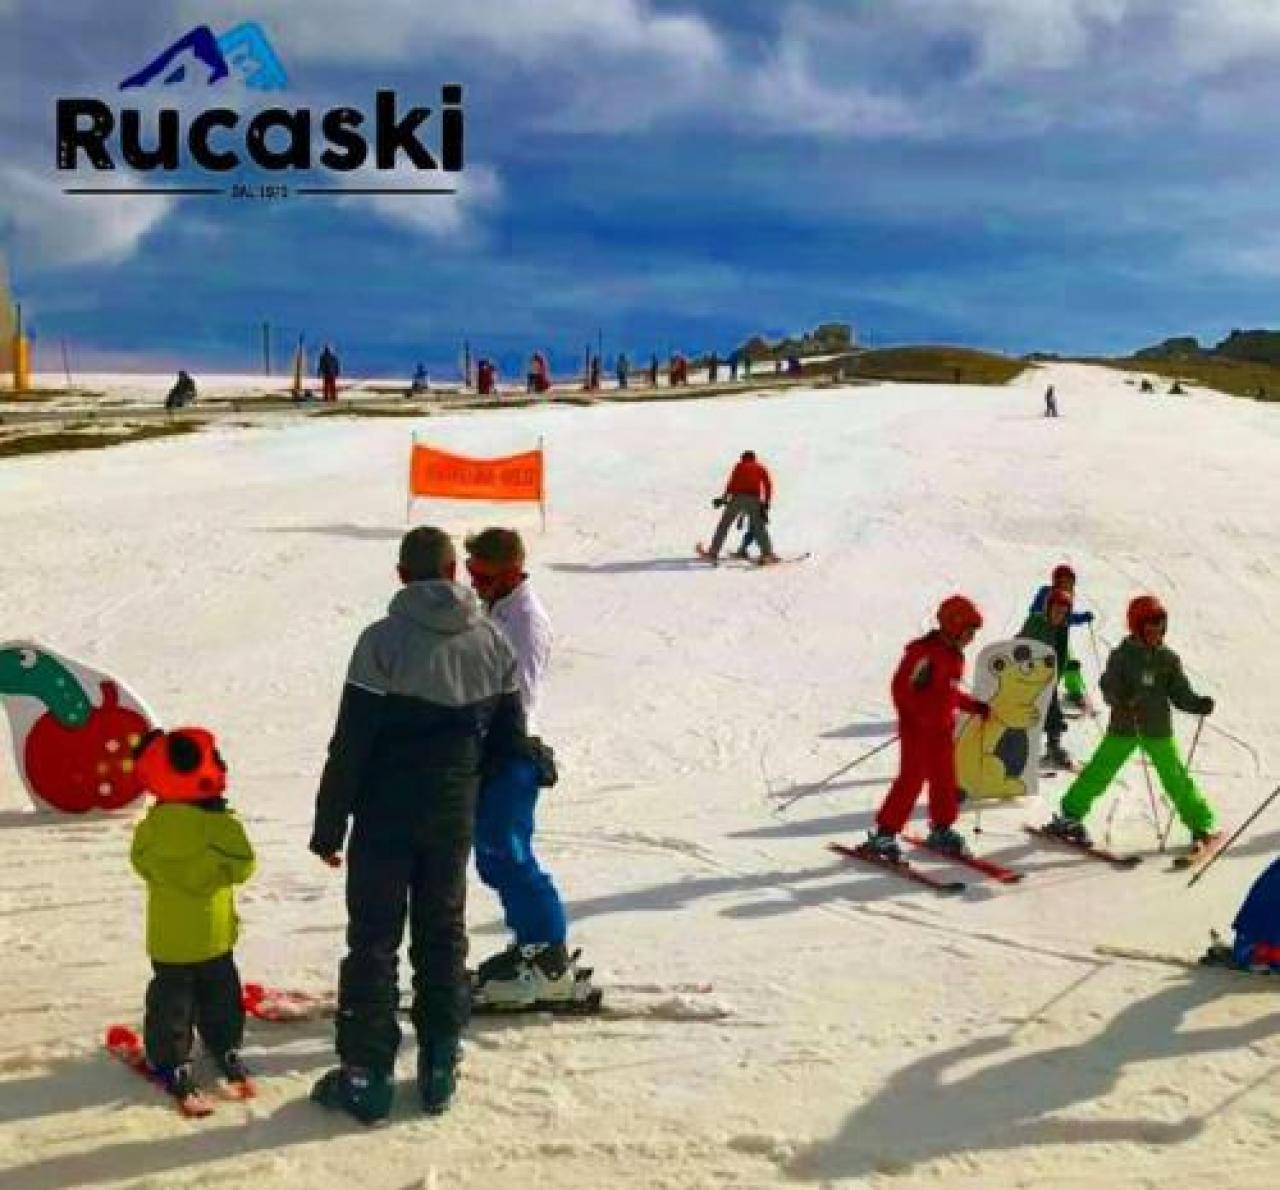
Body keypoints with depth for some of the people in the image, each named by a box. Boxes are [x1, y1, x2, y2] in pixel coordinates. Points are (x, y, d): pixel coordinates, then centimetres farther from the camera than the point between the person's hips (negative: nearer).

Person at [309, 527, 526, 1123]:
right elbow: (510, 742, 7)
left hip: (385, 816, -4)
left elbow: (350, 745, -15)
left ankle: (366, 1076, 10)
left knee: (373, 940, 6)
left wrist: (329, 825, -7)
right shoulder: (493, 642, 0)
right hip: (455, 818, 4)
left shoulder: (383, 640, -15)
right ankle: (439, 1068, 22)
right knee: (443, 934, 15)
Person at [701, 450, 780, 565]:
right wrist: (766, 503, 8)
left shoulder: (739, 465, 20)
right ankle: (767, 554, -8)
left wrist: (724, 497, 5)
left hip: (738, 497, -1)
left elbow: (732, 482, 5)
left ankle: (713, 553, -1)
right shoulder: (761, 467, 23)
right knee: (759, 528, 7)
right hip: (754, 499, 1)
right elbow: (768, 485, 10)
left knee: (724, 525, 4)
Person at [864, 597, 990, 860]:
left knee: (945, 779, 12)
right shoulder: (924, 651, -18)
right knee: (912, 779, -9)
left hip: (943, 727, 9)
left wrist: (974, 706, 17)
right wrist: (918, 717, -22)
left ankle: (941, 829, 27)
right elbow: (901, 687, -19)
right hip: (917, 727, -8)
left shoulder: (955, 655, 11)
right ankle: (884, 833, -3)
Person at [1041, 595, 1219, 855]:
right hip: (1124, 726, -2)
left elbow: (1180, 694, 4)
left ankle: (1201, 824, 12)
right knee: (1098, 773, -1)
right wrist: (1123, 700, -28)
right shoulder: (1122, 655, -3)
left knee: (1175, 777, -1)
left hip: (1158, 728, 2)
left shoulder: (1168, 658, 5)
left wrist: (1199, 704, -14)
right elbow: (1109, 688, -8)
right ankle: (1069, 816, 10)